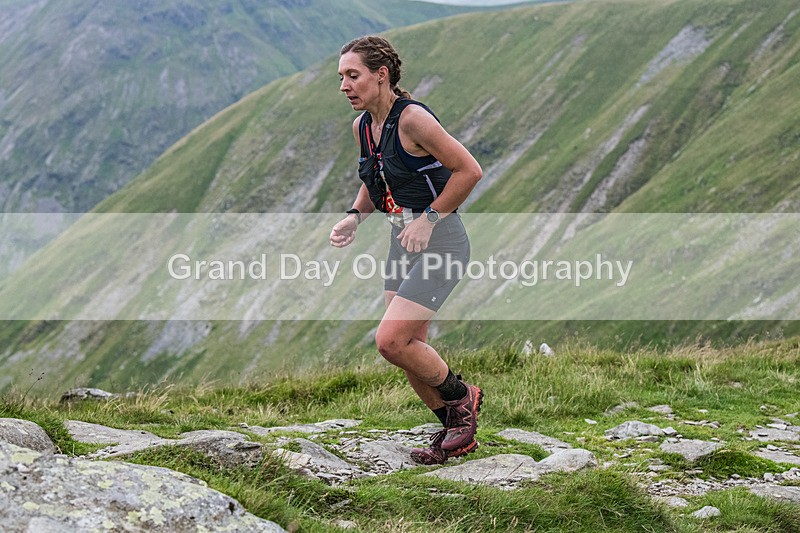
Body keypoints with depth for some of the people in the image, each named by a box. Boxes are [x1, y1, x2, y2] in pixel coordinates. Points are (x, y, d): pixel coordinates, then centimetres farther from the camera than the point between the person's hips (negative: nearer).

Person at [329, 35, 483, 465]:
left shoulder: (412, 118, -19)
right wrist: (354, 218, 4)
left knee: (391, 341, -16)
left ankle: (461, 396, 9)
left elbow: (469, 170, -18)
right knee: (408, 349, 8)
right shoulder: (361, 126, 6)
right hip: (402, 242, 9)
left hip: (440, 240, -9)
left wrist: (428, 219, -17)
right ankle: (457, 431, 25)